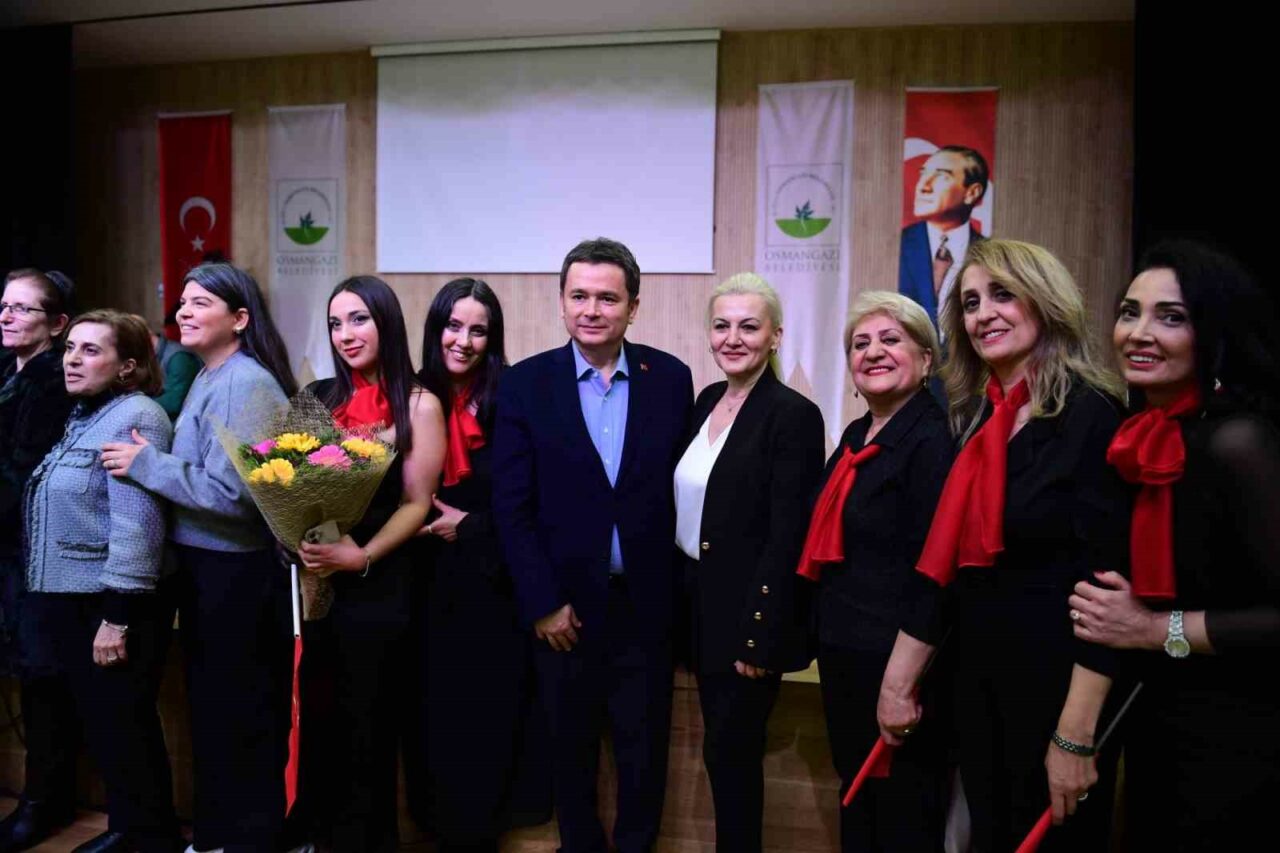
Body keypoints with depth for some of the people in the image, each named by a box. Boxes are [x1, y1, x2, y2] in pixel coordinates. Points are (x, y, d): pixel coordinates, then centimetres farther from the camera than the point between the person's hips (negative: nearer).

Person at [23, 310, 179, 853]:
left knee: (125, 729, 2)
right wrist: (49, 598, 17)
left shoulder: (133, 417, -15)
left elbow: (136, 524, -22)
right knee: (100, 725, 17)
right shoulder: (84, 417, 14)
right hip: (68, 602, 9)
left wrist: (117, 617, -23)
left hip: (110, 605, -9)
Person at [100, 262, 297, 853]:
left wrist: (144, 464, -17)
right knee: (211, 702, 22)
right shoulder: (208, 377, 11)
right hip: (205, 565, 10)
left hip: (237, 573, -10)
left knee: (239, 713, 7)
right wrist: (149, 461, 0)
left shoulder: (245, 384, -20)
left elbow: (229, 491, -25)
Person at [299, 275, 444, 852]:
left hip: (378, 582, -4)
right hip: (313, 577, 4)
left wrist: (361, 556, -20)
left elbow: (416, 502, -7)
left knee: (367, 719, 7)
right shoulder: (320, 397, 10)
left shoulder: (418, 404, -4)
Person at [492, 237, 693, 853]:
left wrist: (683, 588, 0)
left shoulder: (670, 378, -2)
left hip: (646, 604, 1)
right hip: (565, 607, 0)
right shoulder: (525, 384, -5)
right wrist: (543, 603, -9)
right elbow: (512, 507, -6)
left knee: (644, 750, 16)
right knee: (570, 749, 18)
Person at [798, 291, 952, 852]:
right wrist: (826, 636, 15)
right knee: (855, 801, 23)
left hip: (895, 661, -8)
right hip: (843, 654, 8)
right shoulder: (855, 436, 8)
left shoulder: (931, 440, -17)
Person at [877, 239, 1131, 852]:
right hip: (978, 681, 6)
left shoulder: (1091, 416, -14)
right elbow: (942, 564, 7)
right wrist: (898, 681, 7)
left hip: (1057, 685, -6)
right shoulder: (977, 419, 6)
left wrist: (1076, 738, -21)